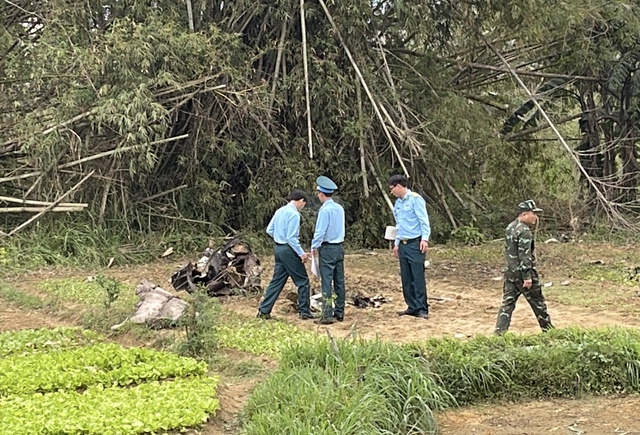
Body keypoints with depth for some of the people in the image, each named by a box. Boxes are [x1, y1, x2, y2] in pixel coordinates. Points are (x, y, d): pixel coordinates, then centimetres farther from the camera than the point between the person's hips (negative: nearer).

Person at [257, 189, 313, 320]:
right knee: (302, 281, 3)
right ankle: (304, 311, 6)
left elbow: (269, 230, 13)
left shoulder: (280, 211, 8)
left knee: (277, 281, 11)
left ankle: (264, 310, 10)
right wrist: (301, 253, -15)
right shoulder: (294, 214, -16)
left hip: (278, 249, 8)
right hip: (289, 250, -8)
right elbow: (291, 238, -20)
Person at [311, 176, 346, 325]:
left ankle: (327, 315, -6)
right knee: (339, 281, 10)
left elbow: (320, 231, -15)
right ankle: (339, 312, 16)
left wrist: (314, 247, -1)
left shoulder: (325, 210, -15)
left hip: (327, 249, -7)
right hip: (339, 247, 7)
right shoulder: (340, 209, 7)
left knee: (327, 282, -6)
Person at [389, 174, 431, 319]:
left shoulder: (415, 199, -7)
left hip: (415, 244, -8)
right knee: (406, 278, 8)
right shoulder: (397, 203, 16)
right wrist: (396, 243, 21)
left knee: (418, 277, -9)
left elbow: (424, 220, -12)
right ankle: (412, 307, 14)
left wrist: (425, 238, -20)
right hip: (403, 245, 8)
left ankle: (422, 309, -7)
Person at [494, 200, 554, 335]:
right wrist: (527, 276, -23)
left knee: (507, 303, 4)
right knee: (538, 302, 9)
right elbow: (525, 255, -22)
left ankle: (499, 332, -4)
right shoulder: (524, 231, -18)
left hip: (510, 273, 8)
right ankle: (547, 328, 23)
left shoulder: (510, 227, 11)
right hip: (523, 273, -8)